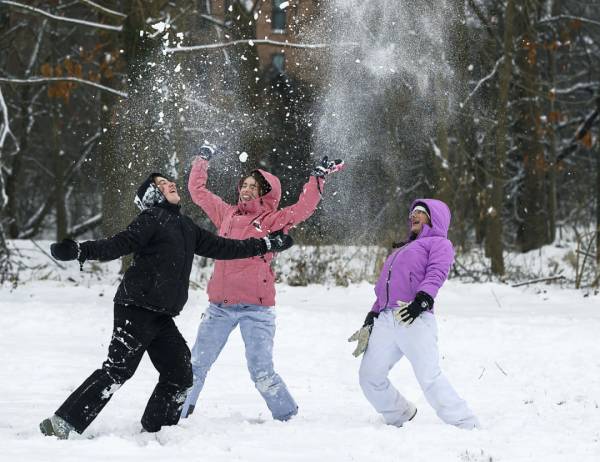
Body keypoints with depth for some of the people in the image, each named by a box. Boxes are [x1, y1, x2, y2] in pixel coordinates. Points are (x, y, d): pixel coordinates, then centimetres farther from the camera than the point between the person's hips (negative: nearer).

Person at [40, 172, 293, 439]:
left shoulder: (185, 227, 20)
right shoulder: (151, 220, -4)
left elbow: (221, 247, 27)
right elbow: (118, 245, -16)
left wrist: (268, 245, 33)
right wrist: (80, 251, -34)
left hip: (162, 317, 8)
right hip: (136, 309, -8)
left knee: (180, 376, 6)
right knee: (117, 370, -17)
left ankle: (153, 431, 17)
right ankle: (60, 424, -18)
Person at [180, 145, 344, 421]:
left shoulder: (272, 220, 2)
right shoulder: (226, 214, 14)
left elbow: (303, 209, -11)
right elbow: (198, 191, 25)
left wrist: (318, 179, -17)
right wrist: (202, 161, 31)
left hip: (256, 308, -4)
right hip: (220, 306, 4)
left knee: (261, 372, -7)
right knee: (196, 366, 8)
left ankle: (287, 417, 8)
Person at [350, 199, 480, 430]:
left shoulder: (439, 243, 12)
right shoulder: (401, 251, 35)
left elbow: (436, 274, -7)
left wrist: (422, 300, -24)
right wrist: (370, 321, 23)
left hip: (415, 319, -8)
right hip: (386, 319, 8)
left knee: (429, 378, -19)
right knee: (370, 376, 2)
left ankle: (467, 426, -17)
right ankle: (399, 416, 20)